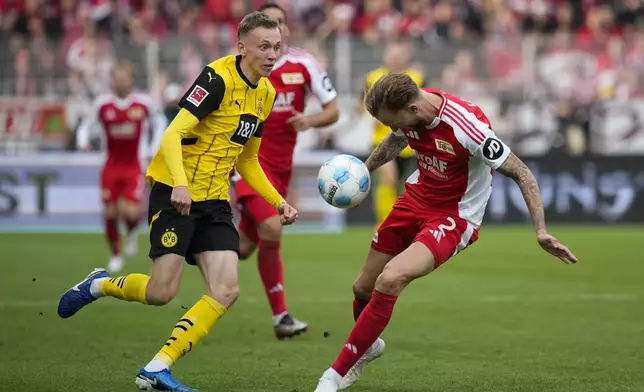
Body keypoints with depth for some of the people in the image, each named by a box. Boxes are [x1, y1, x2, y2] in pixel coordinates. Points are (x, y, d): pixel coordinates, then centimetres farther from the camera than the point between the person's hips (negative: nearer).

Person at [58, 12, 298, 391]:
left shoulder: (266, 93, 10)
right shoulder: (218, 78, -15)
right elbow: (173, 134, -22)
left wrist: (279, 202, 11)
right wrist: (180, 184, -37)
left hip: (214, 200, 7)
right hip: (175, 192, -7)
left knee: (226, 291, -9)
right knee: (161, 292, -9)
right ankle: (98, 285, 23)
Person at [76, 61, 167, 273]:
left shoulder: (144, 102, -5)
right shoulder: (102, 104, -5)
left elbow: (159, 123, 13)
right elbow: (86, 126, 4)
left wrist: (153, 150, 4)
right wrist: (83, 142, -17)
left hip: (134, 166, -1)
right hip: (112, 166, 1)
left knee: (131, 212, -16)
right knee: (110, 214, 1)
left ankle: (132, 232, 21)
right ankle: (115, 255, 23)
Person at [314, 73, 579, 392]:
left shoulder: (466, 127, -32)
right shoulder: (406, 112, -11)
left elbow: (520, 172, -23)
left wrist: (541, 231, -28)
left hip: (454, 218, -7)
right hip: (415, 199, 7)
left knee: (389, 280, -27)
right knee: (363, 288, 12)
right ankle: (368, 345, 47)